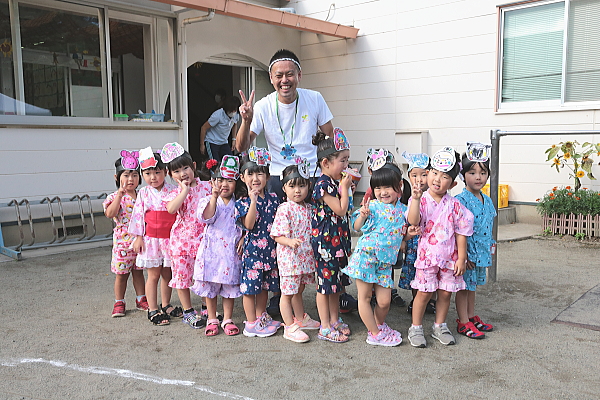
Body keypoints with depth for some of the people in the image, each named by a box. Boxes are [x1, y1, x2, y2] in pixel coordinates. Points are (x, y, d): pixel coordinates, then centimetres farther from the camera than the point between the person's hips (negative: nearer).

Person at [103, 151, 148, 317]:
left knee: (138, 271, 14)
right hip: (122, 240, -3)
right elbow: (109, 213, -24)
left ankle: (141, 299, 27)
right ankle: (119, 303, 21)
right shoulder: (115, 197, -6)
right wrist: (120, 194, -25)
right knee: (121, 273, 7)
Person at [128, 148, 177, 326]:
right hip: (151, 239, -1)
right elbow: (138, 215, 1)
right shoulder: (144, 193, 0)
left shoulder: (172, 191, 0)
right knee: (153, 275, 4)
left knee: (167, 274, 12)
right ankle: (153, 310, 13)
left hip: (169, 238, 1)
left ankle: (166, 306, 27)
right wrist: (138, 237, -2)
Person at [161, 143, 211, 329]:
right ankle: (188, 311, 21)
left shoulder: (206, 187, 3)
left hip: (204, 238, 0)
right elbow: (171, 209, -20)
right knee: (182, 275, 6)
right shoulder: (174, 193, 1)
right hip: (182, 240, 0)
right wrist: (185, 190, -17)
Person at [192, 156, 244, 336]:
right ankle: (212, 319, 23)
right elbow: (206, 218, -19)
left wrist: (243, 239, -9)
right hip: (211, 250, -1)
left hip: (232, 250, 1)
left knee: (230, 285, 8)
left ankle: (227, 319, 22)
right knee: (210, 286, 8)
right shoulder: (207, 201, 0)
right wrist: (214, 198, -26)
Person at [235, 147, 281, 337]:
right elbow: (248, 225, -20)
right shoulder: (243, 202, -7)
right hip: (252, 249, -4)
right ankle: (251, 324, 14)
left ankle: (261, 317, 31)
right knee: (250, 286, 2)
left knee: (265, 285, 15)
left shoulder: (273, 199, 5)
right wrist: (253, 200, -25)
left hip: (270, 249, 5)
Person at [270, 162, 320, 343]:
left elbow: (314, 230, 19)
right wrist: (290, 242, -33)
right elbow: (277, 235, -18)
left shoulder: (309, 208, 6)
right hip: (289, 258, -7)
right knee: (287, 293, 3)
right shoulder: (284, 209, -15)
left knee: (298, 290, 24)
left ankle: (301, 319, 40)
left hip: (306, 257, 7)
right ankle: (289, 327, 13)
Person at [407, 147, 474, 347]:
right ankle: (415, 328, 18)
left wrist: (461, 258, -2)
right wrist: (416, 199, -30)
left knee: (445, 292, 10)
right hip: (427, 255, -2)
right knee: (424, 292, 2)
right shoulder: (421, 200, -5)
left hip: (449, 257, 2)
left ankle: (440, 326, 29)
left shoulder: (455, 205, -1)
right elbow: (413, 221, -21)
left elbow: (461, 233, 1)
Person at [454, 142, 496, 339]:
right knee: (464, 286, 3)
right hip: (466, 252, -7)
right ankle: (463, 322, 14)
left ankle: (471, 317, 32)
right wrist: (463, 255, -20)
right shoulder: (461, 201, -17)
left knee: (473, 285, 19)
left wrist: (490, 247, 17)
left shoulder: (487, 200, 7)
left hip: (481, 252, 8)